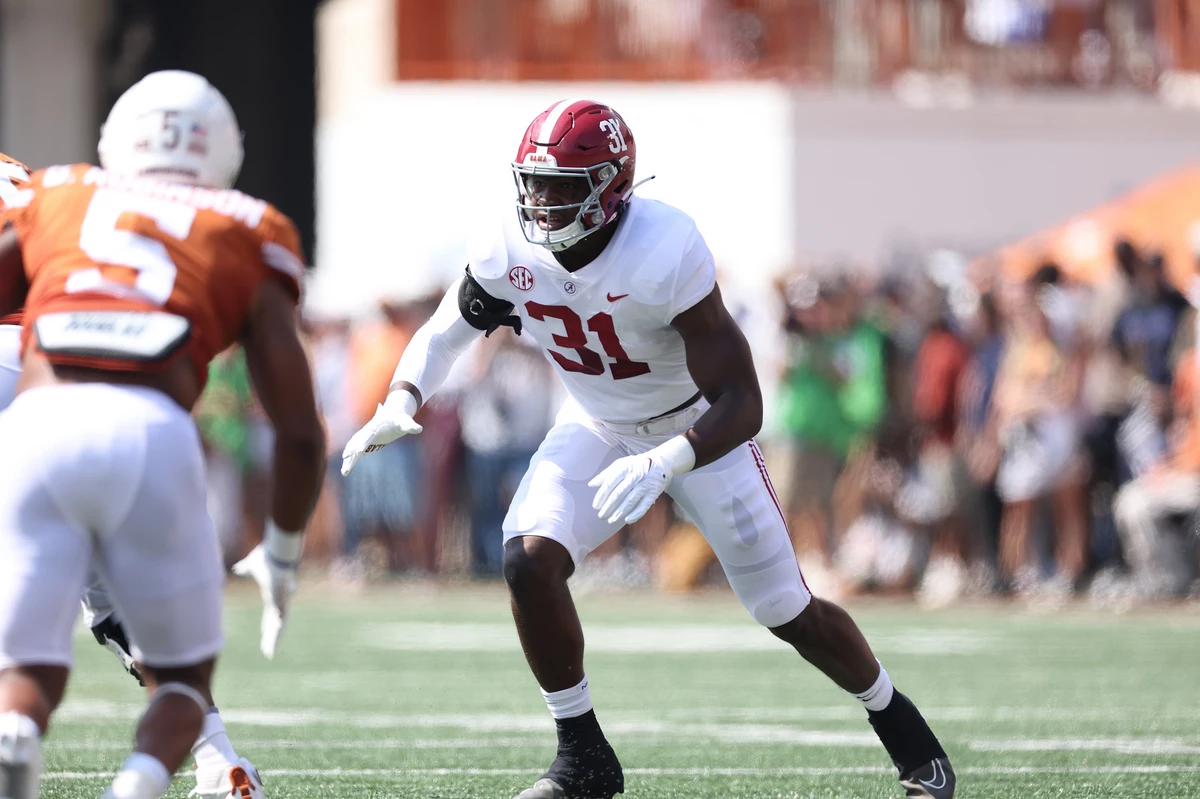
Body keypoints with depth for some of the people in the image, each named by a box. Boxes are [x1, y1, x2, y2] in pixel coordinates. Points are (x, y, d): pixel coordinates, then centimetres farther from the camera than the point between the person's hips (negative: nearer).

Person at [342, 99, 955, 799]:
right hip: (597, 428, 4)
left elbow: (742, 405, -37)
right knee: (529, 562, -21)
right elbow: (447, 332, 0)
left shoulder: (666, 256, -37)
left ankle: (901, 728, 31)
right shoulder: (509, 254, -22)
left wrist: (661, 464, -52)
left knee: (789, 612, 3)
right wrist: (401, 402, -20)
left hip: (700, 429, -4)